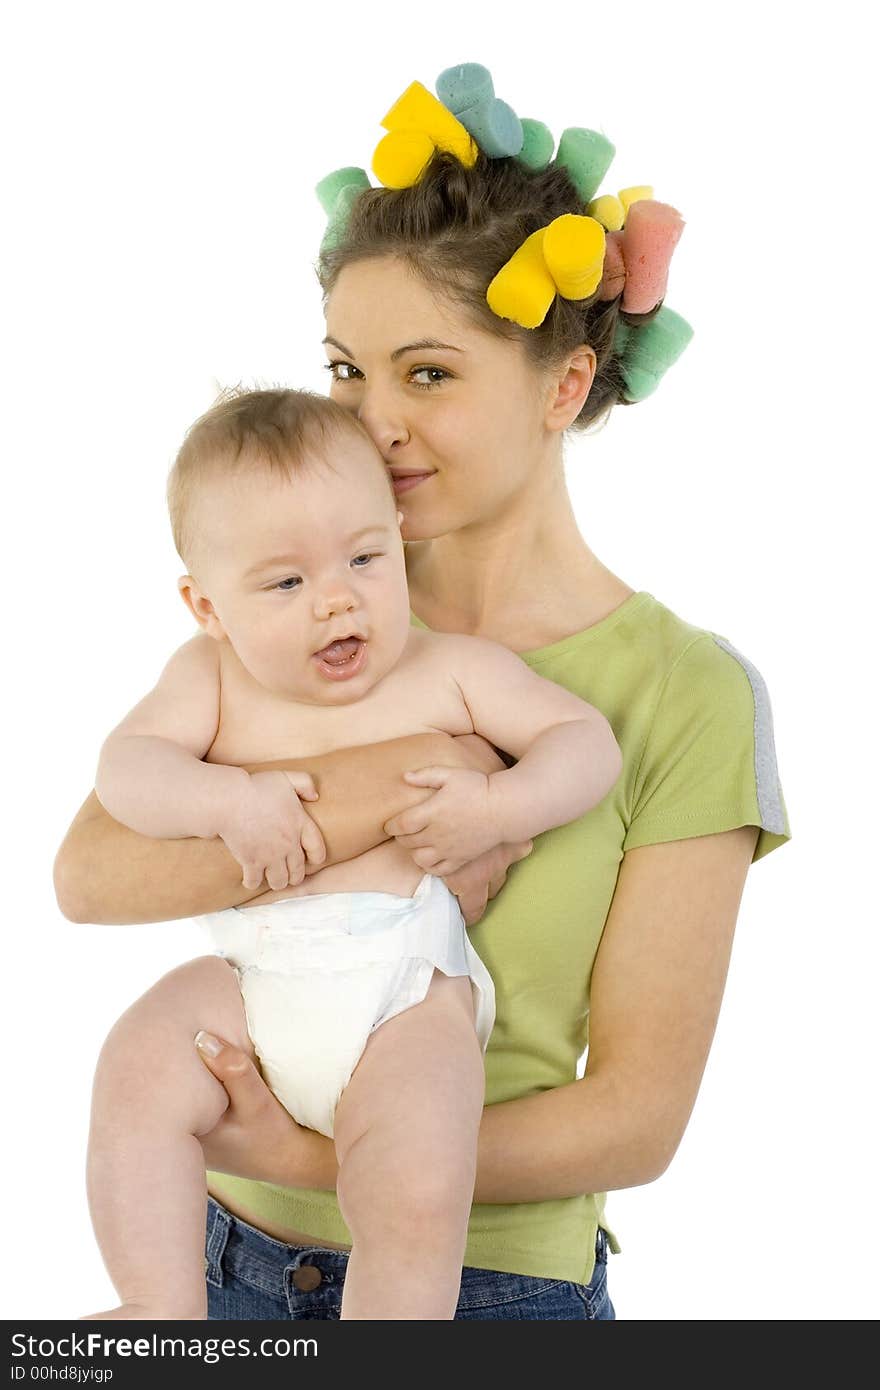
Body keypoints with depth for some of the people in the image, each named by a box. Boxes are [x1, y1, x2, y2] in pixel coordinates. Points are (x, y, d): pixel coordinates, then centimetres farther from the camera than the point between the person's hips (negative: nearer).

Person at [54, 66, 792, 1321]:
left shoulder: (687, 695, -12)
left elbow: (639, 1117, -13)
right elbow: (90, 874, -13)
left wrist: (311, 1158, -21)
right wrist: (372, 814, -25)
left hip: (491, 1288, -3)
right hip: (227, 1257, 3)